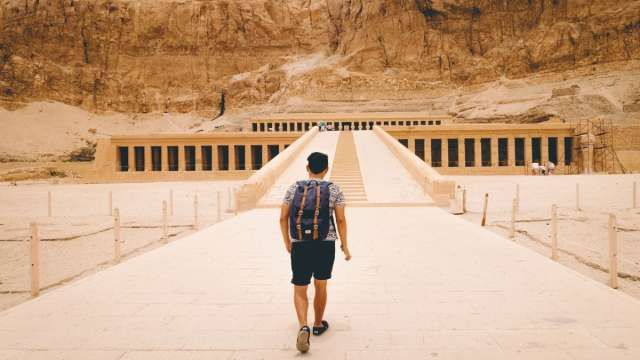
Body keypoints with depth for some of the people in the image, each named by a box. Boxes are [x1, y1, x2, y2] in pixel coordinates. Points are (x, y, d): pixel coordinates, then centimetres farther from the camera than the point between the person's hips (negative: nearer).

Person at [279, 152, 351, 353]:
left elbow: (283, 218, 3)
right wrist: (345, 246, 4)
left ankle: (303, 327, -15)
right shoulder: (334, 190, -1)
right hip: (325, 245, 0)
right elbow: (341, 220, -5)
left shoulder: (294, 188, 3)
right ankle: (318, 324, 35)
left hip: (299, 246, 0)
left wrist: (287, 242, 16)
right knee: (320, 286, 19)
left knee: (299, 290, 7)